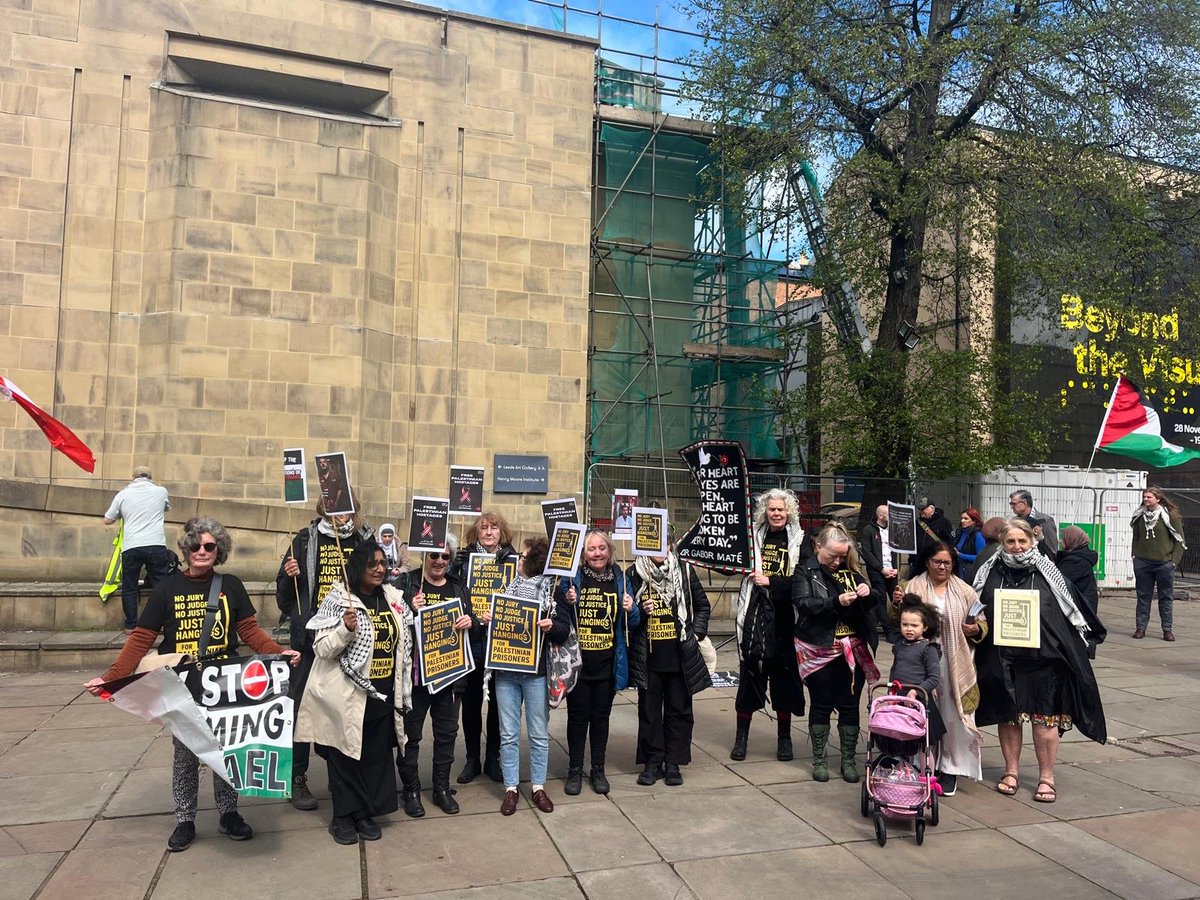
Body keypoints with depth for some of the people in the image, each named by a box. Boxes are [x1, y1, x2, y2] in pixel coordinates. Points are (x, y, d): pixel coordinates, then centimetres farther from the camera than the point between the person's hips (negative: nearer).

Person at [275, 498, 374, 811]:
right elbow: (284, 594, 6)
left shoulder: (365, 539, 6)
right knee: (302, 707, 5)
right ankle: (297, 779, 19)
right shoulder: (307, 538, 1)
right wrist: (290, 576, -14)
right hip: (311, 636, -2)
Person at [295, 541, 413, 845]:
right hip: (348, 696, -5)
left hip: (384, 695, 5)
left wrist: (403, 691, 18)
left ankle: (367, 813, 27)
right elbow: (322, 649, -11)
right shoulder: (339, 600, -10)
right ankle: (343, 817, 23)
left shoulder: (393, 598, 6)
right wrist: (345, 629, -28)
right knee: (345, 756, 6)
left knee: (377, 756, 11)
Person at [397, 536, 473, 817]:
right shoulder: (407, 583, -4)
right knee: (411, 732, 7)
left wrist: (469, 622, -8)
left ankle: (442, 787, 28)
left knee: (447, 731, 13)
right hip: (415, 670, -4)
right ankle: (411, 789, 22)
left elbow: (469, 623, 14)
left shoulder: (458, 588, 9)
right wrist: (412, 611, -25)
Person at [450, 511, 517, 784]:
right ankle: (472, 759, 26)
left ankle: (493, 758, 26)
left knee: (498, 702, 11)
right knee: (471, 703, 11)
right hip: (470, 642, 0)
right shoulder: (463, 559, -1)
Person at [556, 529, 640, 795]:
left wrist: (631, 609, -14)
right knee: (578, 716, 8)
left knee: (601, 715, 14)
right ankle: (575, 770, 24)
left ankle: (598, 769, 29)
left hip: (607, 664, 2)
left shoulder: (620, 580, 2)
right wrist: (569, 602, -21)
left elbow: (632, 623, 7)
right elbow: (560, 619, -3)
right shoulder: (572, 579, -5)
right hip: (577, 662, -2)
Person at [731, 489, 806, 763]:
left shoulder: (799, 540, 1)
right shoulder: (753, 535, 6)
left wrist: (770, 581, -16)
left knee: (784, 672, 6)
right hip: (754, 613, 1)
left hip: (784, 616, -1)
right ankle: (741, 736, 14)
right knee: (749, 669, 3)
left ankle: (784, 737, 21)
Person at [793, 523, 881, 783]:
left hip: (854, 649, 3)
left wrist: (868, 593, -12)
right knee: (821, 704, 7)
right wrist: (836, 602, -27)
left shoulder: (853, 571, 9)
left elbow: (877, 601, 12)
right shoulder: (805, 572, -1)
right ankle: (819, 760, 20)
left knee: (850, 705, 8)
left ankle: (848, 760, 21)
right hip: (820, 649, -3)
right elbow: (803, 604, -15)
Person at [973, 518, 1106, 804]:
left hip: (1042, 659, -1)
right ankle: (1011, 772, 25)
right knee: (1008, 715, 11)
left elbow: (1071, 611, 4)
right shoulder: (990, 574, 3)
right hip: (1002, 659, 2)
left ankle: (1046, 777, 17)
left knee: (1044, 718, 2)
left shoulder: (1048, 574, 0)